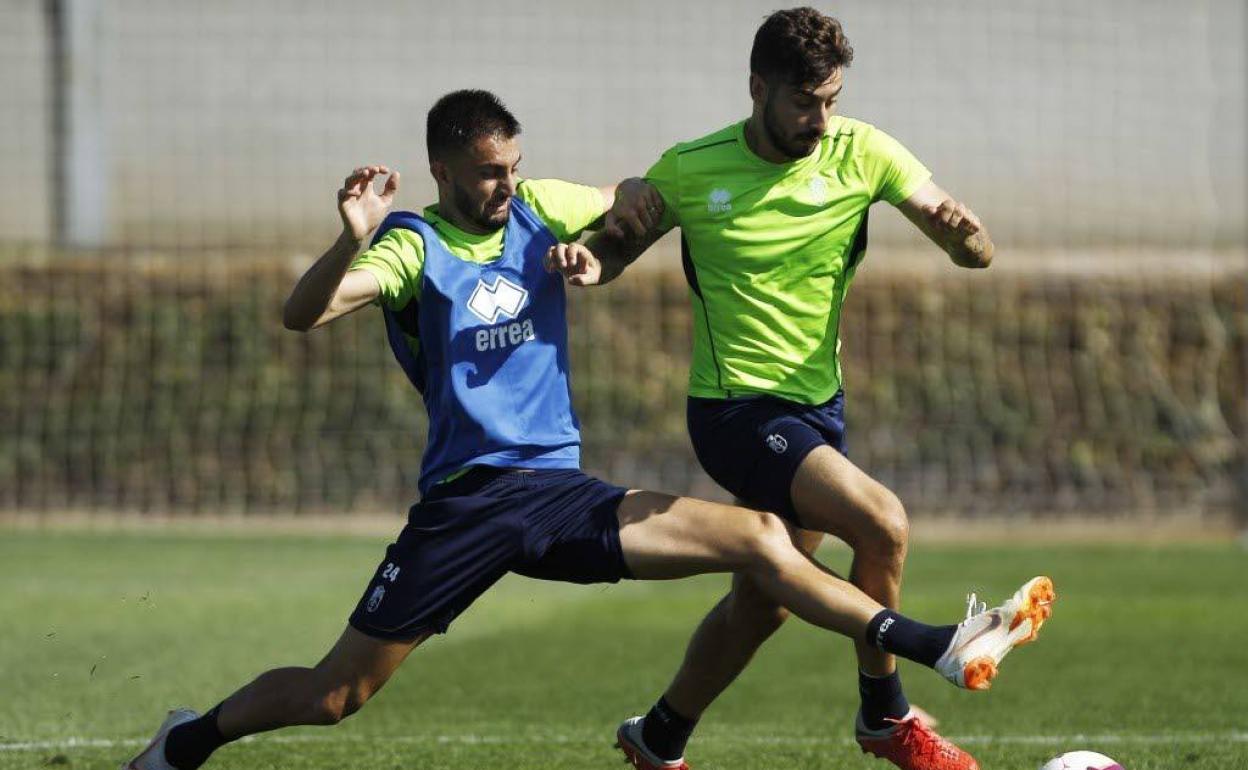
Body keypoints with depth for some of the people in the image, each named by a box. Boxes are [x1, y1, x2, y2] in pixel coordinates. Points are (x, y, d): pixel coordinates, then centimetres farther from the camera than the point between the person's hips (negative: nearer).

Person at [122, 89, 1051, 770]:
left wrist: (630, 195, 3)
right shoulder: (416, 243, -8)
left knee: (756, 537, -11)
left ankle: (938, 649, -13)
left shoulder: (538, 207, 7)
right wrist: (352, 241, -40)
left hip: (558, 492, 4)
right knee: (335, 695, -3)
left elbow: (635, 208, 24)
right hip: (463, 503, -4)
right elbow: (303, 313, -24)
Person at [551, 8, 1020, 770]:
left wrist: (963, 231, -33)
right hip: (736, 410, -5)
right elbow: (620, 242, 4)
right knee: (883, 523, -24)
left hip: (819, 404, 5)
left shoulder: (862, 153, -6)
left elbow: (977, 252, -9)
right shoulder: (691, 170, -11)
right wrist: (590, 261, -20)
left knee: (763, 602, 15)